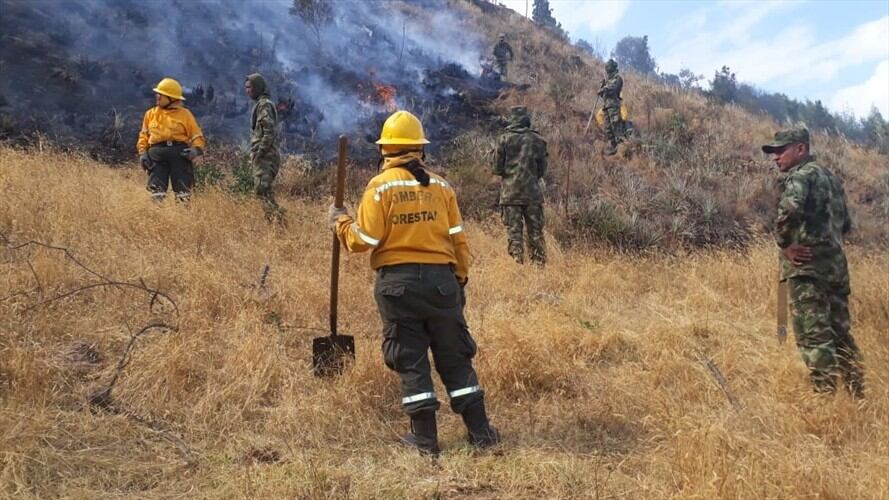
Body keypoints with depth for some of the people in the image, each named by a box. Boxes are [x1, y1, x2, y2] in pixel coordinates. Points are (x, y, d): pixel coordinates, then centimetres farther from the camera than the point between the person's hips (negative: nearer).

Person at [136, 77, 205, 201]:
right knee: (156, 190, -6)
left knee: (183, 191, -5)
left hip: (180, 152, -2)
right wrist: (142, 152, 3)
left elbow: (197, 136, 8)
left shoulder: (185, 114, 10)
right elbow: (143, 135, 18)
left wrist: (196, 149, -11)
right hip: (157, 151, 2)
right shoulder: (150, 114, 19)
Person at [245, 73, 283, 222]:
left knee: (262, 189, -12)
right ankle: (274, 219, 15)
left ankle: (277, 220, -13)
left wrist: (259, 152, -21)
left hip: (265, 156, -10)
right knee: (264, 190, 12)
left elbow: (269, 132, -21)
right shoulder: (261, 103, 18)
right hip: (263, 156, 10)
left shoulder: (264, 104, -12)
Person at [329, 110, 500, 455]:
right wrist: (460, 279, 16)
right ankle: (480, 431, 15)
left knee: (410, 359, 7)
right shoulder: (441, 186, 4)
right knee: (455, 357, 12)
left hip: (398, 282, -2)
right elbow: (458, 240, 5)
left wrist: (341, 223, 10)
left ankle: (425, 438, 11)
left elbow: (364, 241, -9)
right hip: (440, 279, 3)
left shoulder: (380, 187, -5)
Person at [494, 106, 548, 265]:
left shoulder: (504, 139, -4)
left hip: (510, 193, -1)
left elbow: (497, 168, -2)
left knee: (514, 231, 2)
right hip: (533, 192, 2)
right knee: (536, 232, 9)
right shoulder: (538, 140, 1)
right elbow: (542, 169, 6)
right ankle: (540, 263, 9)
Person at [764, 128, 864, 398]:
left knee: (813, 336, -7)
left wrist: (784, 244, -16)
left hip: (807, 266, -9)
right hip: (836, 265, 9)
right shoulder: (831, 177, 19)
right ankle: (857, 394, 18)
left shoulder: (800, 175, -8)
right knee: (840, 333, 14)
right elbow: (845, 224, 25)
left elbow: (789, 210, -28)